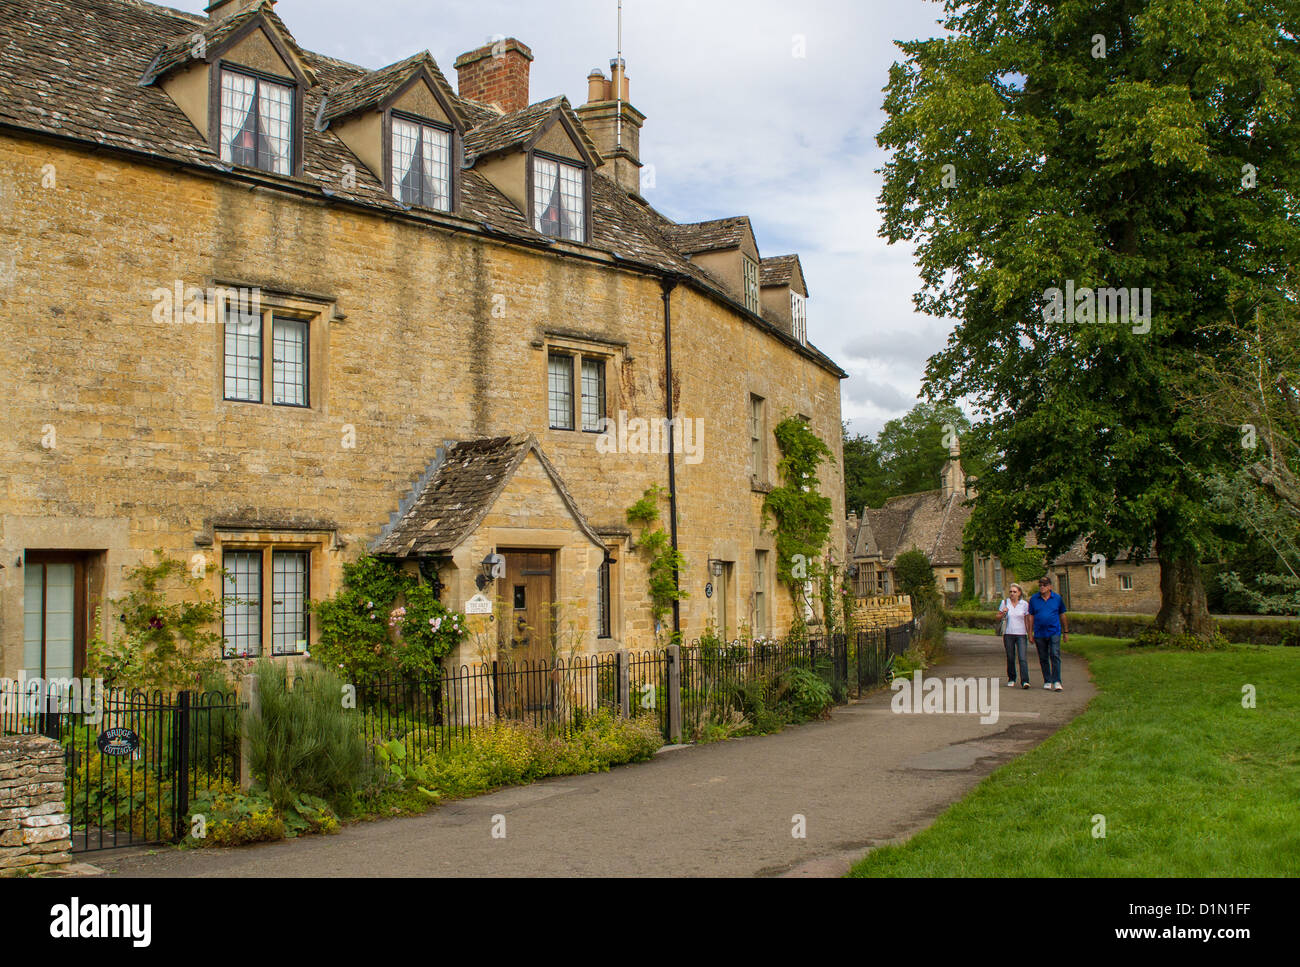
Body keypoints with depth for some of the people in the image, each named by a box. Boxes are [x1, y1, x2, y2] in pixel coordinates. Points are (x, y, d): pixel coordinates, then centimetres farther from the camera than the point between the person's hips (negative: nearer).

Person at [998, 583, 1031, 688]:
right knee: (1010, 658, 7)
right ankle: (1011, 679, 23)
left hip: (1021, 634, -1)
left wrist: (1030, 634, -2)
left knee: (1023, 658, -13)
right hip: (1008, 634, 1)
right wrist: (1003, 613, -9)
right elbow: (998, 616, 12)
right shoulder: (1005, 602, 4)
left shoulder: (1025, 604, 2)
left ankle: (1025, 681, -17)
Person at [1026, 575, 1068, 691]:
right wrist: (1030, 633, 5)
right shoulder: (1034, 599, 4)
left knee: (1055, 656, -13)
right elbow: (1031, 616, 8)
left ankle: (1056, 682, -13)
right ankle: (1047, 681, 18)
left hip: (1054, 632, -2)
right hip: (1039, 634, 2)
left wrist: (1066, 631, 15)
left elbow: (1062, 615, 12)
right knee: (1043, 658, 7)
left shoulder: (1057, 598, 3)